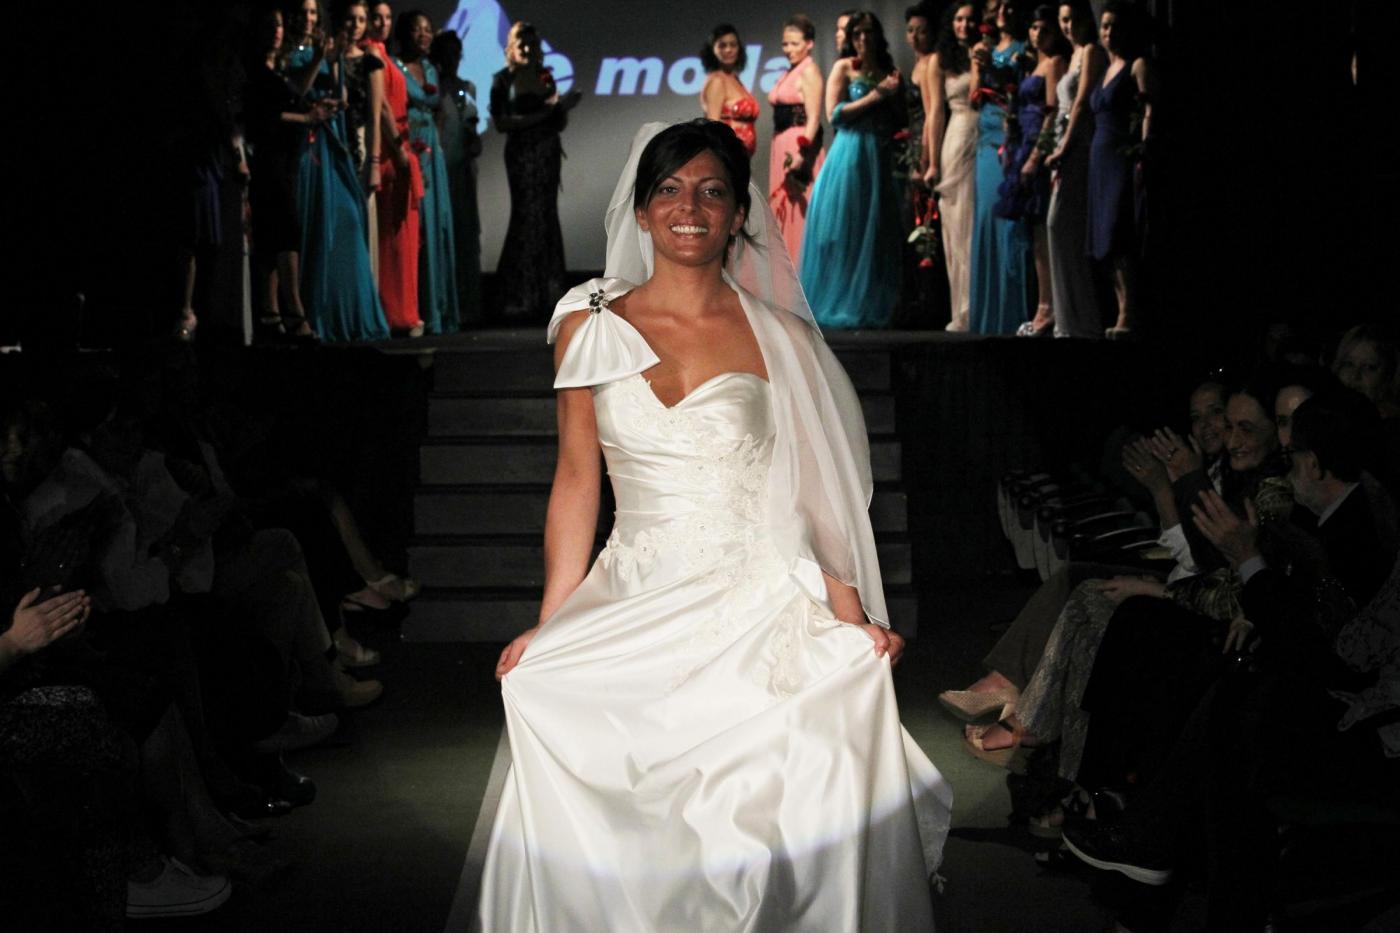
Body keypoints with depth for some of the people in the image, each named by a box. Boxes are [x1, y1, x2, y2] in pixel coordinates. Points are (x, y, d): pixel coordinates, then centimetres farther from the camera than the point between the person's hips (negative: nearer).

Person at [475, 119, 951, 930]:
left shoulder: (777, 336, 5)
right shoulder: (589, 326, 7)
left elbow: (808, 490, 5)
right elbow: (577, 480, 8)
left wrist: (854, 619, -6)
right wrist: (548, 629, 3)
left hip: (763, 613, -1)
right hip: (635, 616, 1)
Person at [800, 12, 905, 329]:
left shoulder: (888, 72, 16)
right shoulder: (844, 68, 3)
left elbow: (897, 122, 17)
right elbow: (834, 115, -7)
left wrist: (892, 96, 0)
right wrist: (874, 96, -9)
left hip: (879, 159, 5)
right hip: (849, 157, -5)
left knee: (875, 235, 3)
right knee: (844, 233, -5)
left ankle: (868, 309, 9)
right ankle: (839, 307, 0)